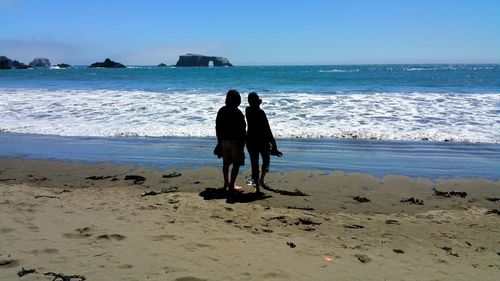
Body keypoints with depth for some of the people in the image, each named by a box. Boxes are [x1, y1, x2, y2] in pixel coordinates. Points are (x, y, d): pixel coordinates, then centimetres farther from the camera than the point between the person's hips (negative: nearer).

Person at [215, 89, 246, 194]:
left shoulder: (221, 111, 2)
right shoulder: (237, 113, -17)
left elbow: (218, 127, 8)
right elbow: (242, 129, -15)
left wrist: (219, 140, 17)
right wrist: (242, 142, -5)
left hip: (224, 140, 7)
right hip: (236, 141, -7)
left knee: (226, 163, 18)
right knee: (236, 164, 0)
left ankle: (226, 183, 33)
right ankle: (231, 186, -3)